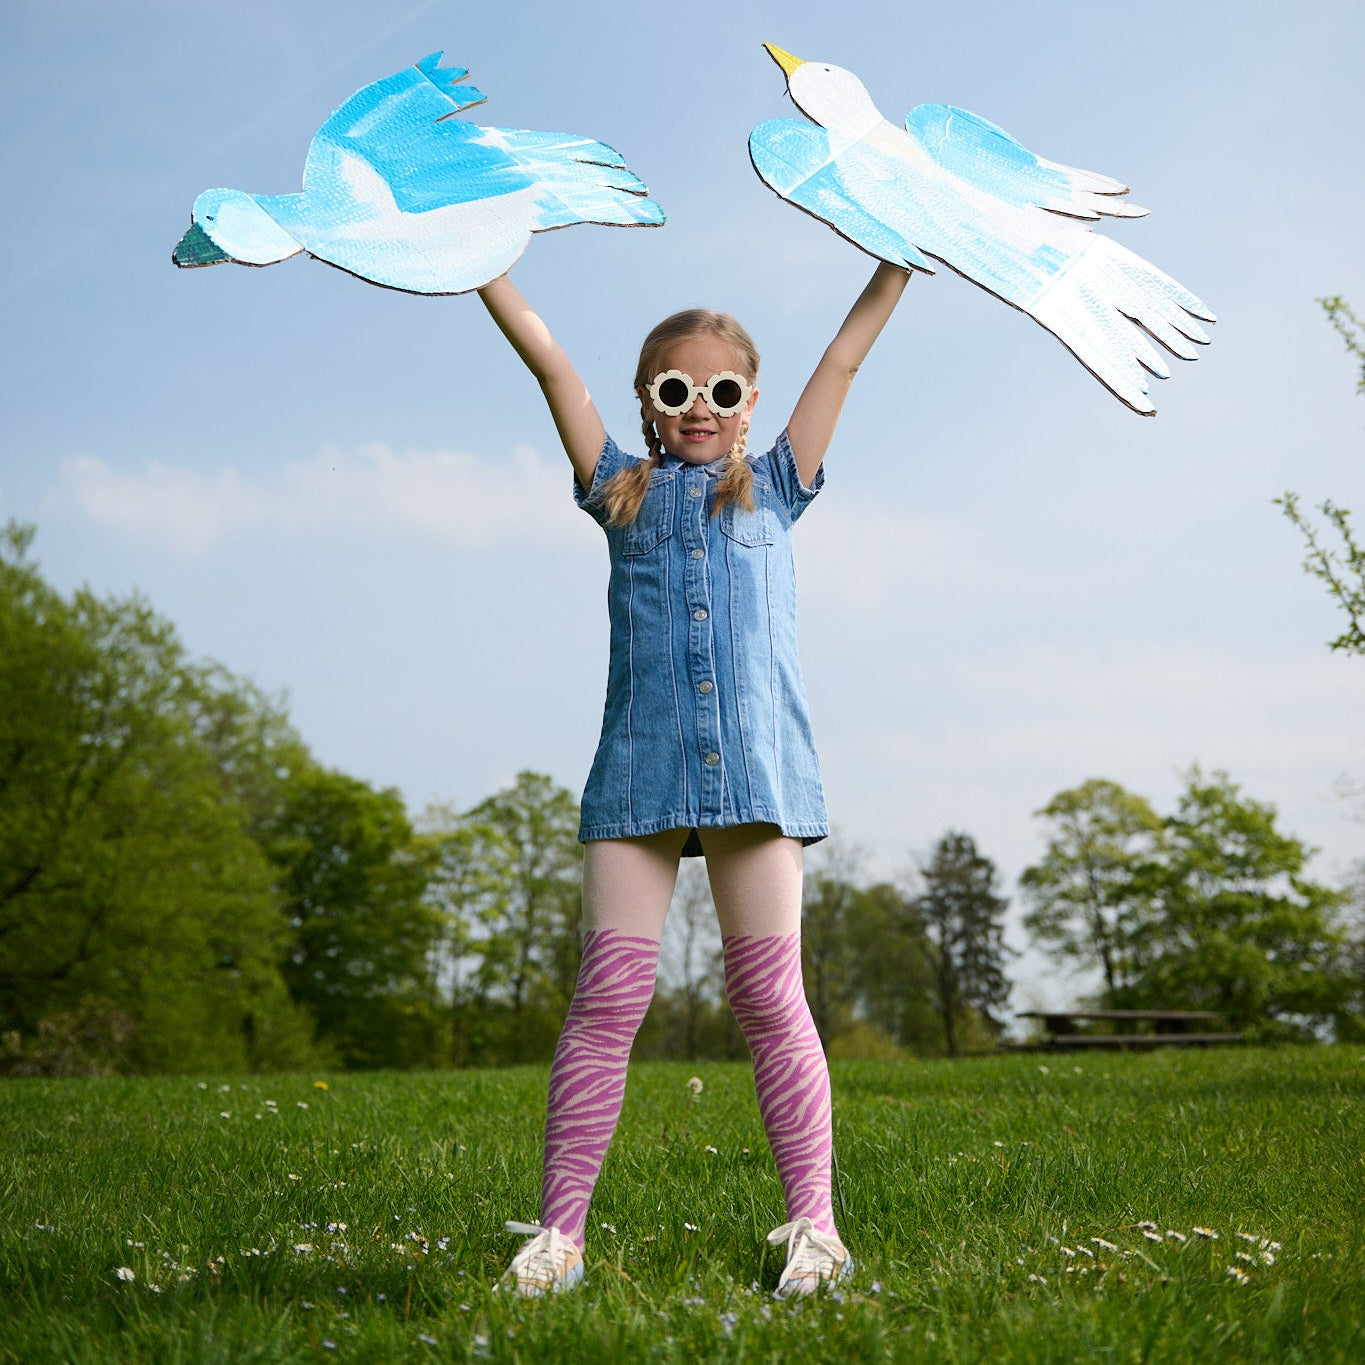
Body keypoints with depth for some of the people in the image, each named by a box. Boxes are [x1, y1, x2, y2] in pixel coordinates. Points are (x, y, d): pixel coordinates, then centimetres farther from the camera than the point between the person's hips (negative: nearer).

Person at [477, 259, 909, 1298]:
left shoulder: (773, 491, 19)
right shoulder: (622, 493, 18)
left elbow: (844, 358, 18)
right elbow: (550, 362, 16)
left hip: (757, 774, 0)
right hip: (639, 774, 0)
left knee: (771, 999, 0)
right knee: (607, 998, -4)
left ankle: (812, 1223, 5)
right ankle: (559, 1230, 1)